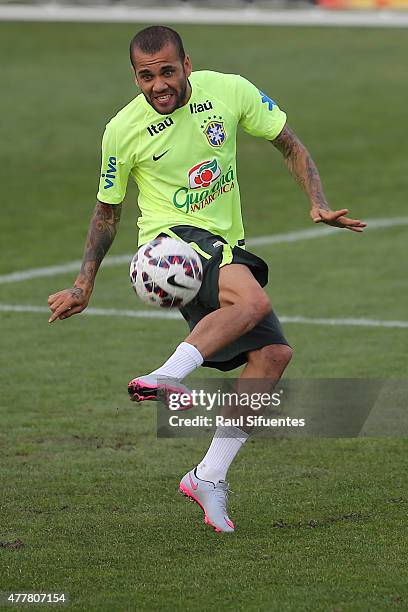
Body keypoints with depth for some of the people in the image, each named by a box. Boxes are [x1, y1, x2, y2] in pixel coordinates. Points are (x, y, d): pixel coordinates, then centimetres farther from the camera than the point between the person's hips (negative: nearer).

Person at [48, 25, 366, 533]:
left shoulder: (229, 91, -3)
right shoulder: (123, 131, -7)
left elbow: (290, 146, 9)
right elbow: (107, 210, 9)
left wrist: (319, 206, -5)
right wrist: (84, 284, 6)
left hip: (225, 245, 5)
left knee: (272, 353, -11)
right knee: (253, 300, -34)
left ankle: (209, 478, -6)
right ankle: (166, 378, -44)